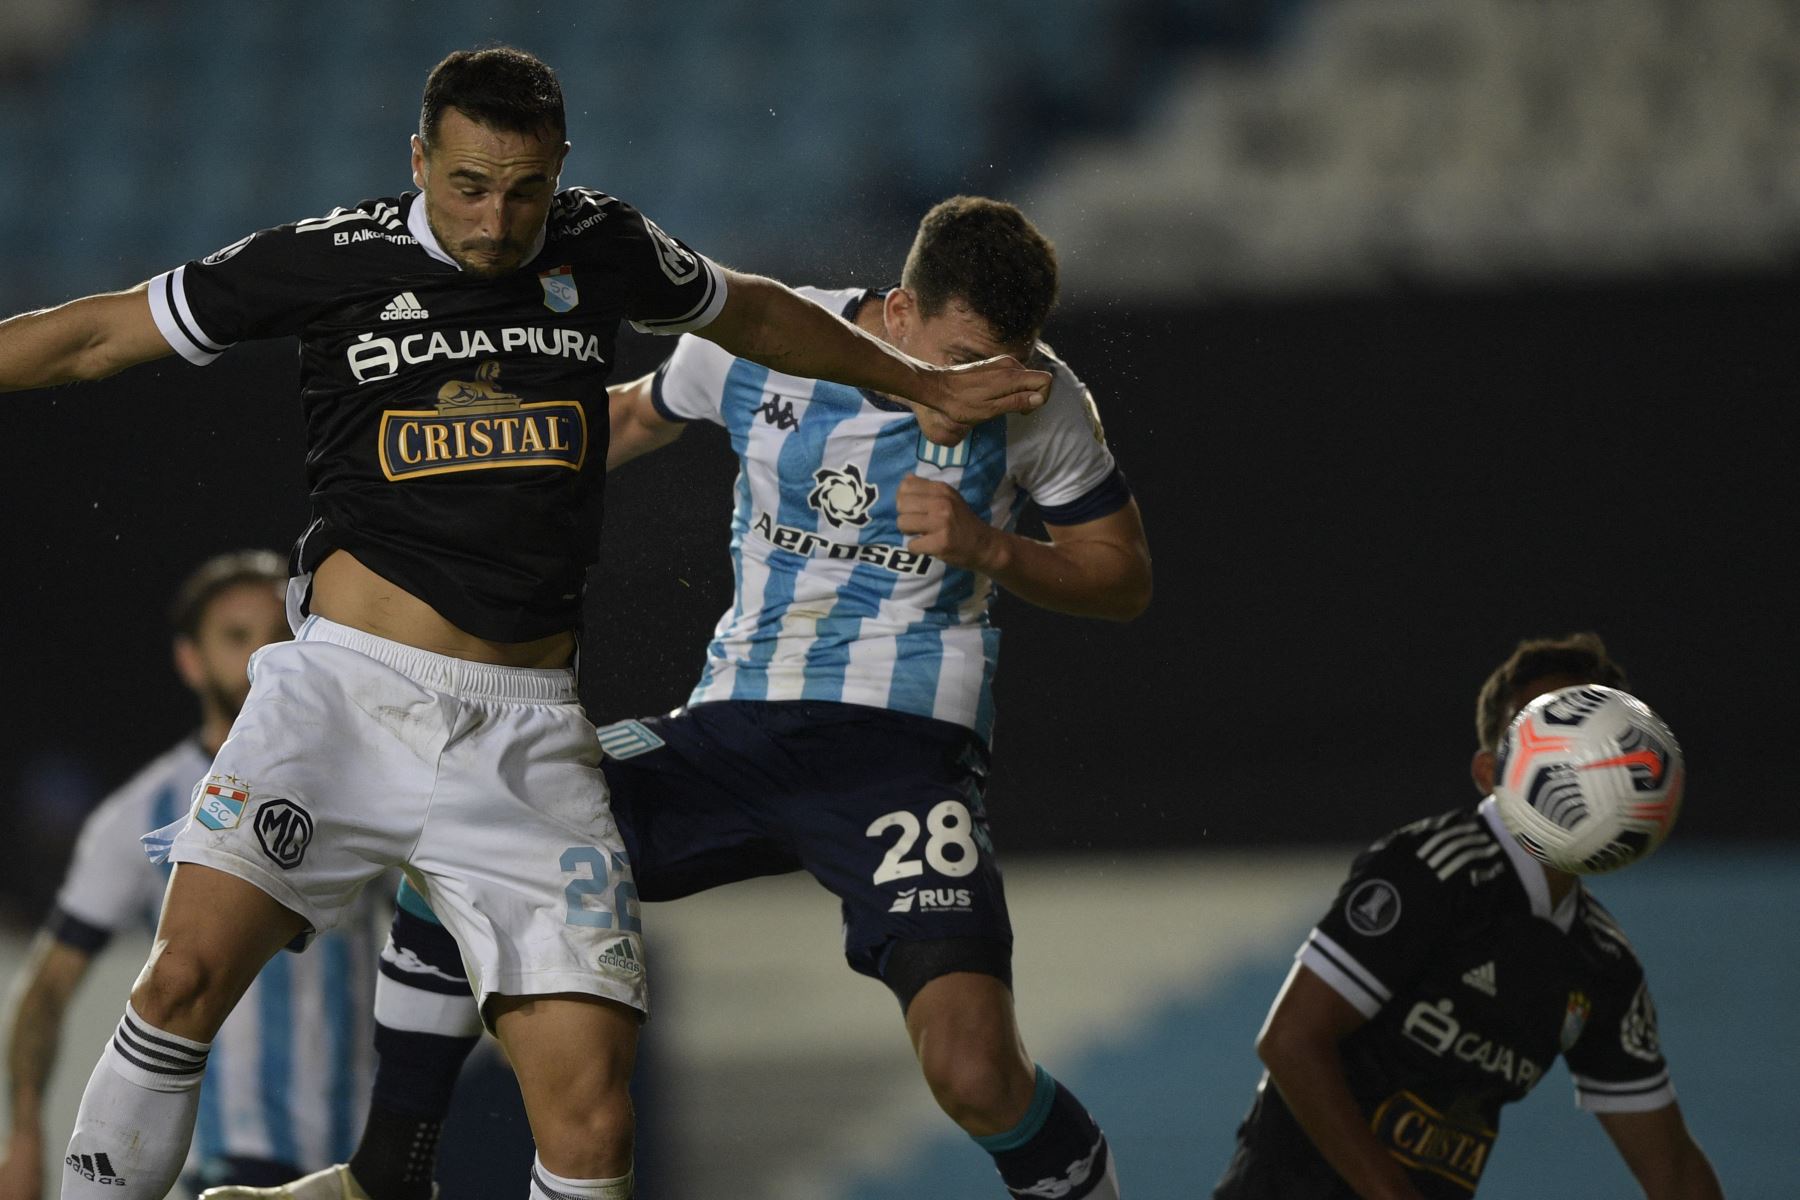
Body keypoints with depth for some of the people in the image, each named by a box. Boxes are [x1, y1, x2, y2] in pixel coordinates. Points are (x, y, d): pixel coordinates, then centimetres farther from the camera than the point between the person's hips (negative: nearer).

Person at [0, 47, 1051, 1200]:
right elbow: (98, 336, 7)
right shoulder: (332, 259, 0)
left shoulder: (602, 249, 9)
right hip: (349, 691, -2)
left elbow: (755, 315, 29)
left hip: (527, 736, 2)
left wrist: (922, 384, 39)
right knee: (187, 980, -24)